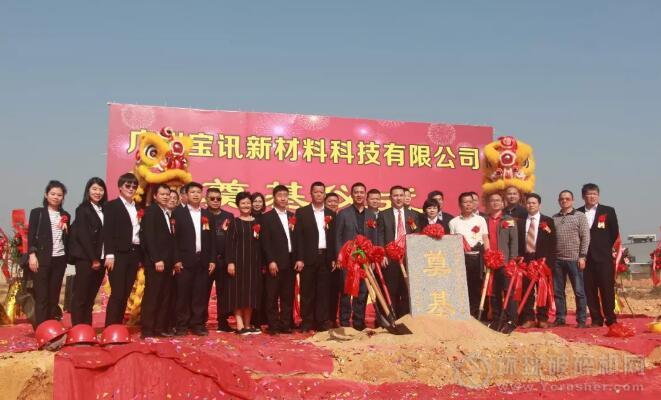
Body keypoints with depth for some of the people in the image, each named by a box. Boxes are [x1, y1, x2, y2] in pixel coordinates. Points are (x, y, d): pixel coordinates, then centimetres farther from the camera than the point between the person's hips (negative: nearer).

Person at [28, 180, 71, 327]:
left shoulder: (65, 216, 14)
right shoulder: (37, 212, 4)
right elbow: (31, 235, -3)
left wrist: (66, 231, -4)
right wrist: (32, 254, -12)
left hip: (60, 259, 4)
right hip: (42, 258, -3)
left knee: (54, 296, 6)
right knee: (41, 295, -3)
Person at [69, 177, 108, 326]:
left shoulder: (104, 210, 13)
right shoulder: (83, 209, -3)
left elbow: (105, 235, 10)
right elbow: (82, 235, -10)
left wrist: (101, 259, 2)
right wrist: (93, 259, -12)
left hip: (100, 259, 6)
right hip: (86, 259, -6)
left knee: (91, 297, 9)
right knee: (80, 295, -2)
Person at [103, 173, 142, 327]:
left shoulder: (138, 208, 16)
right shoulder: (112, 205, 0)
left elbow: (140, 232, 14)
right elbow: (107, 232, -8)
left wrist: (140, 256, 9)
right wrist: (109, 255, -16)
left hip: (134, 254, 5)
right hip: (119, 254, -5)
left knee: (125, 294, 6)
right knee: (117, 293, -8)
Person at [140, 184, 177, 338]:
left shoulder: (168, 214, 20)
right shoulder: (150, 211, -5)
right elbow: (149, 237, -14)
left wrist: (175, 259, 13)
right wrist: (157, 259, -20)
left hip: (167, 261, 8)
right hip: (155, 262, -8)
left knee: (164, 296, 7)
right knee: (151, 295, -6)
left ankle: (161, 327, 12)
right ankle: (147, 330, -2)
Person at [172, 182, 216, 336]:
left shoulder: (208, 215, 13)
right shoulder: (178, 213, 2)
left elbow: (212, 239, 11)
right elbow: (174, 237, -3)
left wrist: (212, 260, 4)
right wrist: (176, 259, -10)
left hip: (203, 260, 3)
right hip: (185, 260, -3)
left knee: (201, 294, 4)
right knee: (183, 294, 1)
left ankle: (198, 324, 12)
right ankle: (182, 325, 9)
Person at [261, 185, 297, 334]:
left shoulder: (292, 216, 14)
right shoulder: (267, 217, -1)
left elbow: (297, 239, 13)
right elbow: (265, 242, -7)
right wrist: (271, 261, -14)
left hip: (291, 262, 5)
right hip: (275, 262, -4)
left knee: (288, 296, 7)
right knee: (272, 296, 0)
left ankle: (285, 324, 14)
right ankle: (273, 326, 7)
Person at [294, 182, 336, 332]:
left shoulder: (331, 214, 12)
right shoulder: (302, 212, 2)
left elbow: (333, 238, 10)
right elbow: (298, 237, -3)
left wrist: (334, 258, 3)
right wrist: (299, 258, -10)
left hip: (325, 257, 3)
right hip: (308, 257, -3)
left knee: (323, 291, 5)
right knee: (307, 292, 2)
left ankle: (322, 322, 12)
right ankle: (307, 322, 10)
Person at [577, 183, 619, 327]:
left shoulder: (608, 211, 5)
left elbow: (615, 233, 6)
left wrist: (605, 248, 3)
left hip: (603, 257, -2)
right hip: (585, 258, 2)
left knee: (607, 289, 0)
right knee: (589, 290, 3)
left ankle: (611, 319, 9)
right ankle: (596, 320, 11)